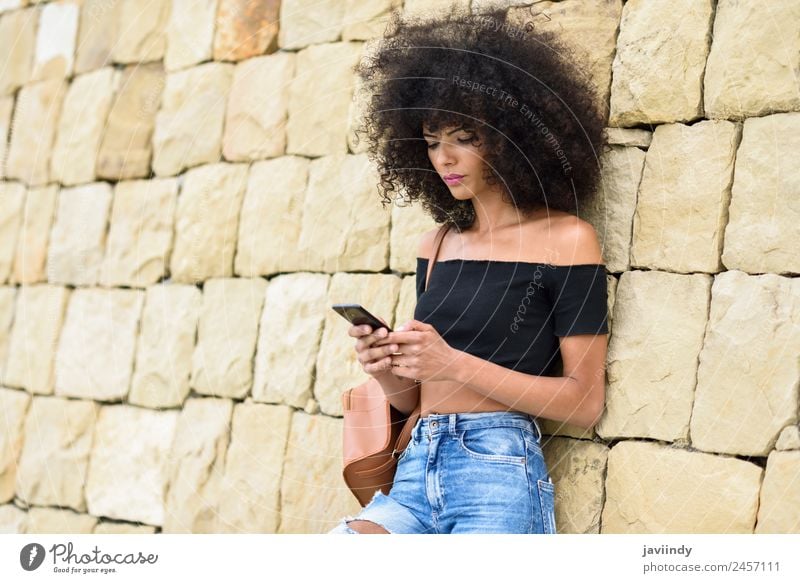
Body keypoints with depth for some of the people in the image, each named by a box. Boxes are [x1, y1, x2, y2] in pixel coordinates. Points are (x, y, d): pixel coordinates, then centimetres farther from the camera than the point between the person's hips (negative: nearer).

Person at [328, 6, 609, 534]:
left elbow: (585, 401, -4)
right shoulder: (437, 245, 17)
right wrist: (388, 370, -3)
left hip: (500, 472, -5)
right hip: (416, 471, 5)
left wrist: (455, 364, -13)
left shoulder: (564, 238, 1)